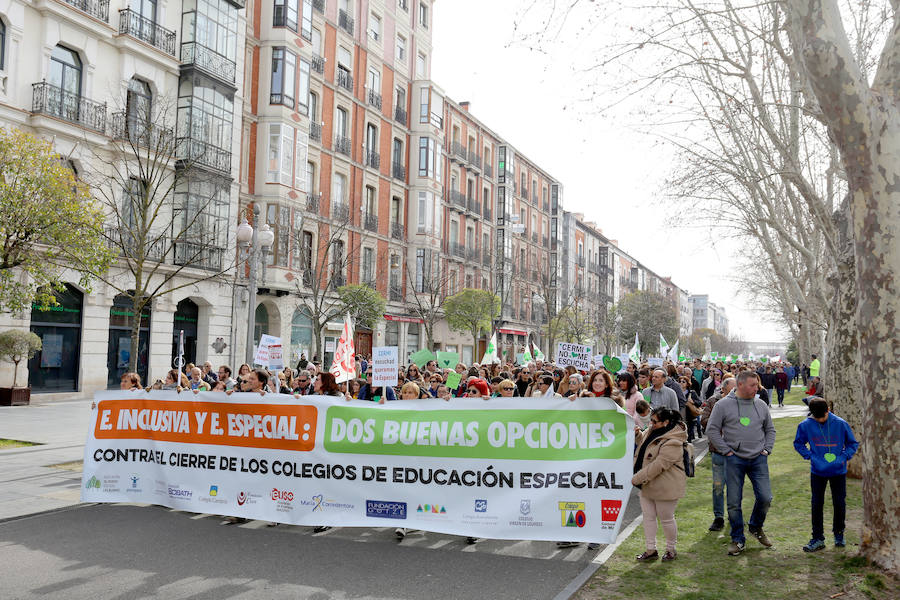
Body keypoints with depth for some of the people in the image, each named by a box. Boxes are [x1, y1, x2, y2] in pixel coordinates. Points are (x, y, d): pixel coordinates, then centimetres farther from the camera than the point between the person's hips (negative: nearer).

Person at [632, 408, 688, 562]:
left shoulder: (672, 443, -25)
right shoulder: (653, 431, 4)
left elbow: (658, 465, -27)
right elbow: (644, 442, 25)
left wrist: (637, 478, -23)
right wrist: (638, 434, 1)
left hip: (664, 488, -9)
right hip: (647, 485, 9)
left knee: (666, 519, 7)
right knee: (648, 517, 13)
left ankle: (671, 549, 27)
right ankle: (650, 550, 23)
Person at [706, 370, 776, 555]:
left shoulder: (761, 405, 8)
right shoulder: (723, 405, -4)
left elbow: (770, 429, 19)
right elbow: (712, 430, -2)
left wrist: (766, 449, 6)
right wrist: (726, 450, -7)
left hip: (758, 459, 3)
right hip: (734, 460, -3)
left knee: (765, 497, -1)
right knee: (734, 502, 2)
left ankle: (756, 526, 27)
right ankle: (737, 540, 16)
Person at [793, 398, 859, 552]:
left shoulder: (841, 424, -11)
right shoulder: (805, 425, -9)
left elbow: (853, 443, 3)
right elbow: (798, 443, 6)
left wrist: (844, 457, -11)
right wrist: (810, 456, -8)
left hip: (838, 471, 0)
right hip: (817, 471, 0)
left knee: (839, 503, 9)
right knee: (817, 504, 4)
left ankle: (839, 534, 30)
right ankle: (818, 539, 12)